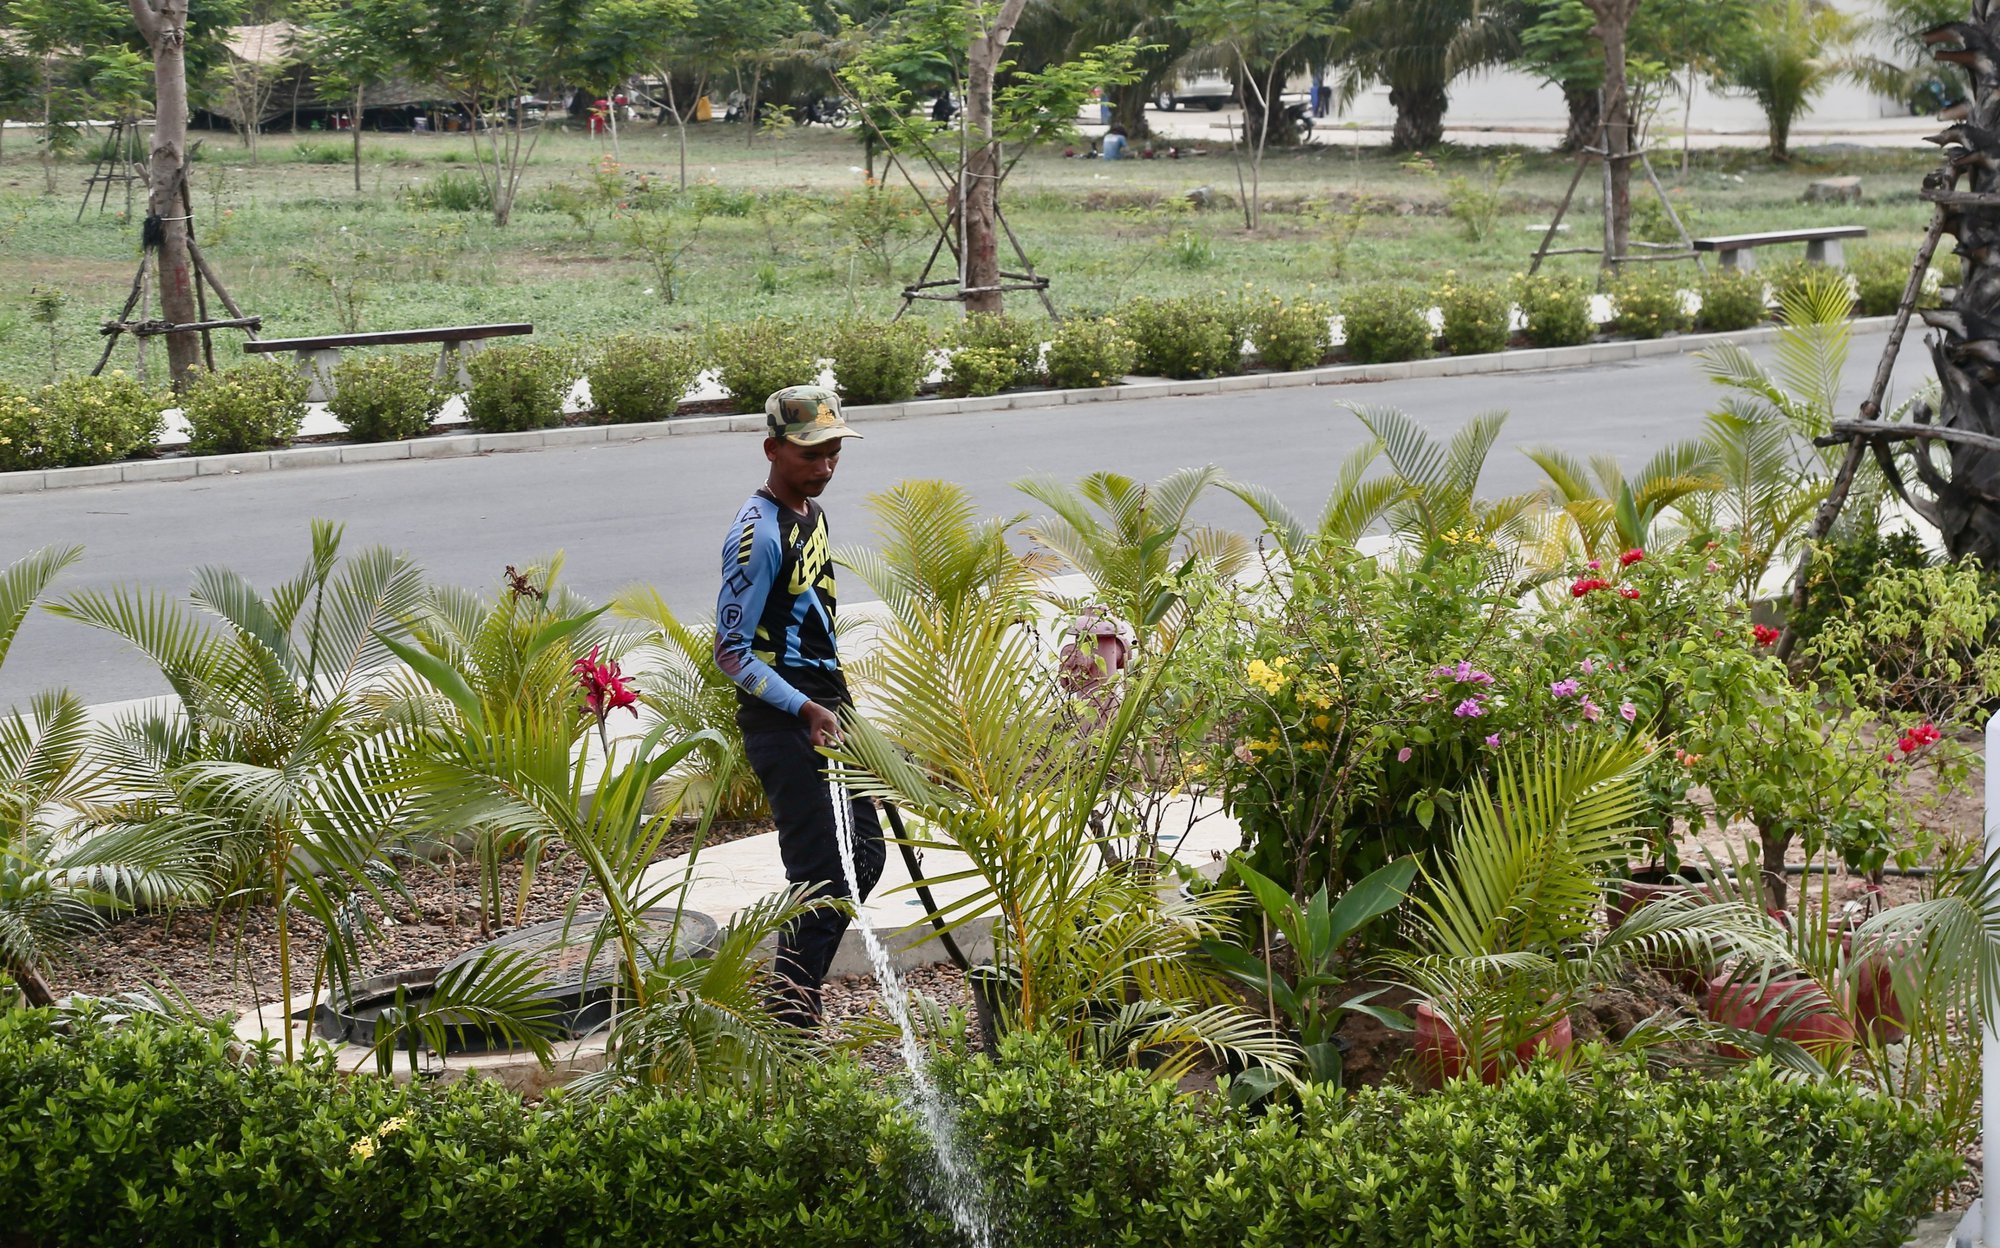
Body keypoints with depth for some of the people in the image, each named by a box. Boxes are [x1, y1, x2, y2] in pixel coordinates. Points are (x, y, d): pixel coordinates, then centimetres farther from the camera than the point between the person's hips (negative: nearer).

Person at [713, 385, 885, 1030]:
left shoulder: (813, 512, 11)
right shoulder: (757, 533, -18)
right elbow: (731, 651, -18)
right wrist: (807, 710, -23)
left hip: (826, 705, 10)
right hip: (782, 721, -10)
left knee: (864, 855, 14)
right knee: (822, 873, -8)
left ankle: (794, 994, 24)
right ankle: (790, 1023, 2)